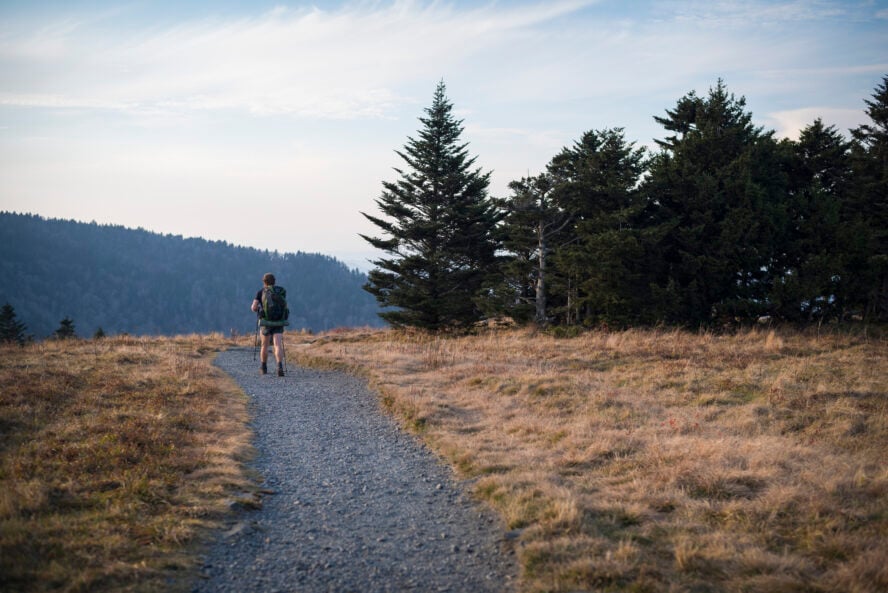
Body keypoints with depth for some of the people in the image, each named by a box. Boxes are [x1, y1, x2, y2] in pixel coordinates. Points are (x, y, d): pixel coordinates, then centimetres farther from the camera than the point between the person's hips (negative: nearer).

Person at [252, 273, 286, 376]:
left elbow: (254, 307, -6)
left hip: (266, 322, 0)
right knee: (278, 345, -9)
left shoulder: (260, 292, 1)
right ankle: (280, 366, -29)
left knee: (264, 345, 19)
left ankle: (264, 367, 32)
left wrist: (256, 309, 17)